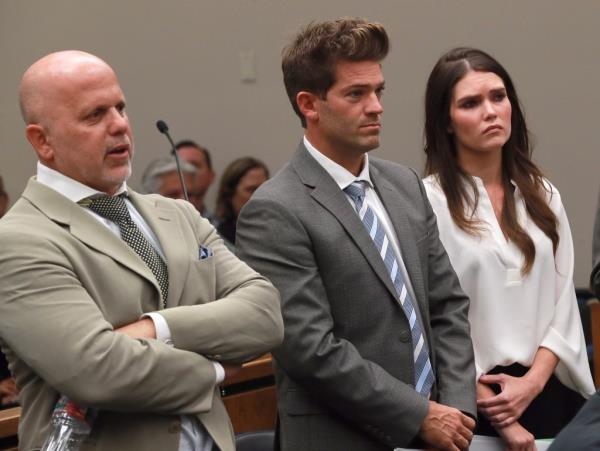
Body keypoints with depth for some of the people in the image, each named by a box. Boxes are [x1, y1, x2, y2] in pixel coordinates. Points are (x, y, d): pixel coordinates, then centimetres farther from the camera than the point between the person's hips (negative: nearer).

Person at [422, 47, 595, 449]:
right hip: (472, 402, -4)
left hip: (550, 392, 5)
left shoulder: (543, 196, 8)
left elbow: (562, 302, 6)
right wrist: (496, 410, -13)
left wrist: (532, 382, -8)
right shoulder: (426, 203, -9)